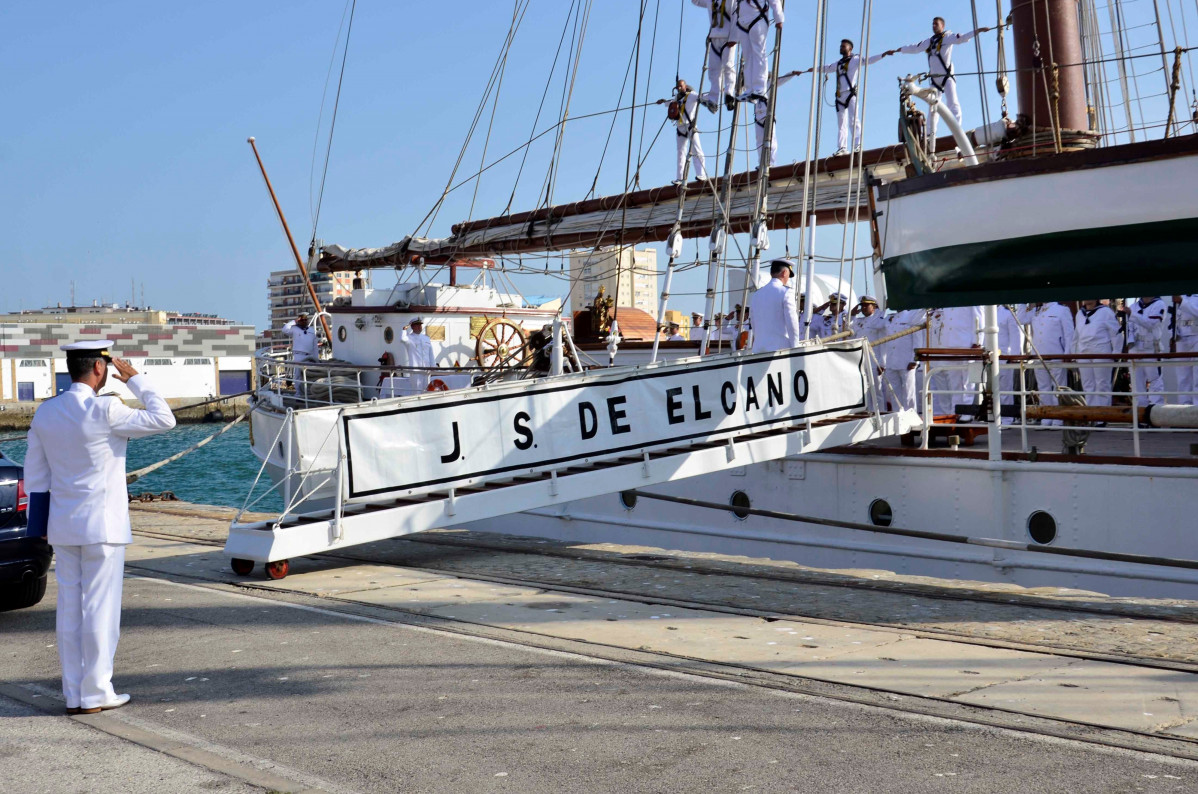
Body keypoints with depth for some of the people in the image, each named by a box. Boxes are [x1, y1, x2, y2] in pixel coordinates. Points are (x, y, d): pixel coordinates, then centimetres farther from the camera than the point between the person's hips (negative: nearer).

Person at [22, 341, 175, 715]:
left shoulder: (45, 412, 6)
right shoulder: (104, 410, -16)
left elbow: (34, 475, 12)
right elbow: (163, 419, -10)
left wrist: (43, 524, 20)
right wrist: (134, 379, -2)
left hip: (63, 526, 7)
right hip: (102, 525, -7)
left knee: (69, 608, 10)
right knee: (100, 607, 0)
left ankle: (73, 694, 16)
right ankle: (95, 693, 5)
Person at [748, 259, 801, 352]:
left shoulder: (756, 295, 15)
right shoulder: (785, 292, -5)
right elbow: (792, 323, -8)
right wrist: (795, 349, -3)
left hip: (758, 349, 6)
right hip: (780, 348, -6)